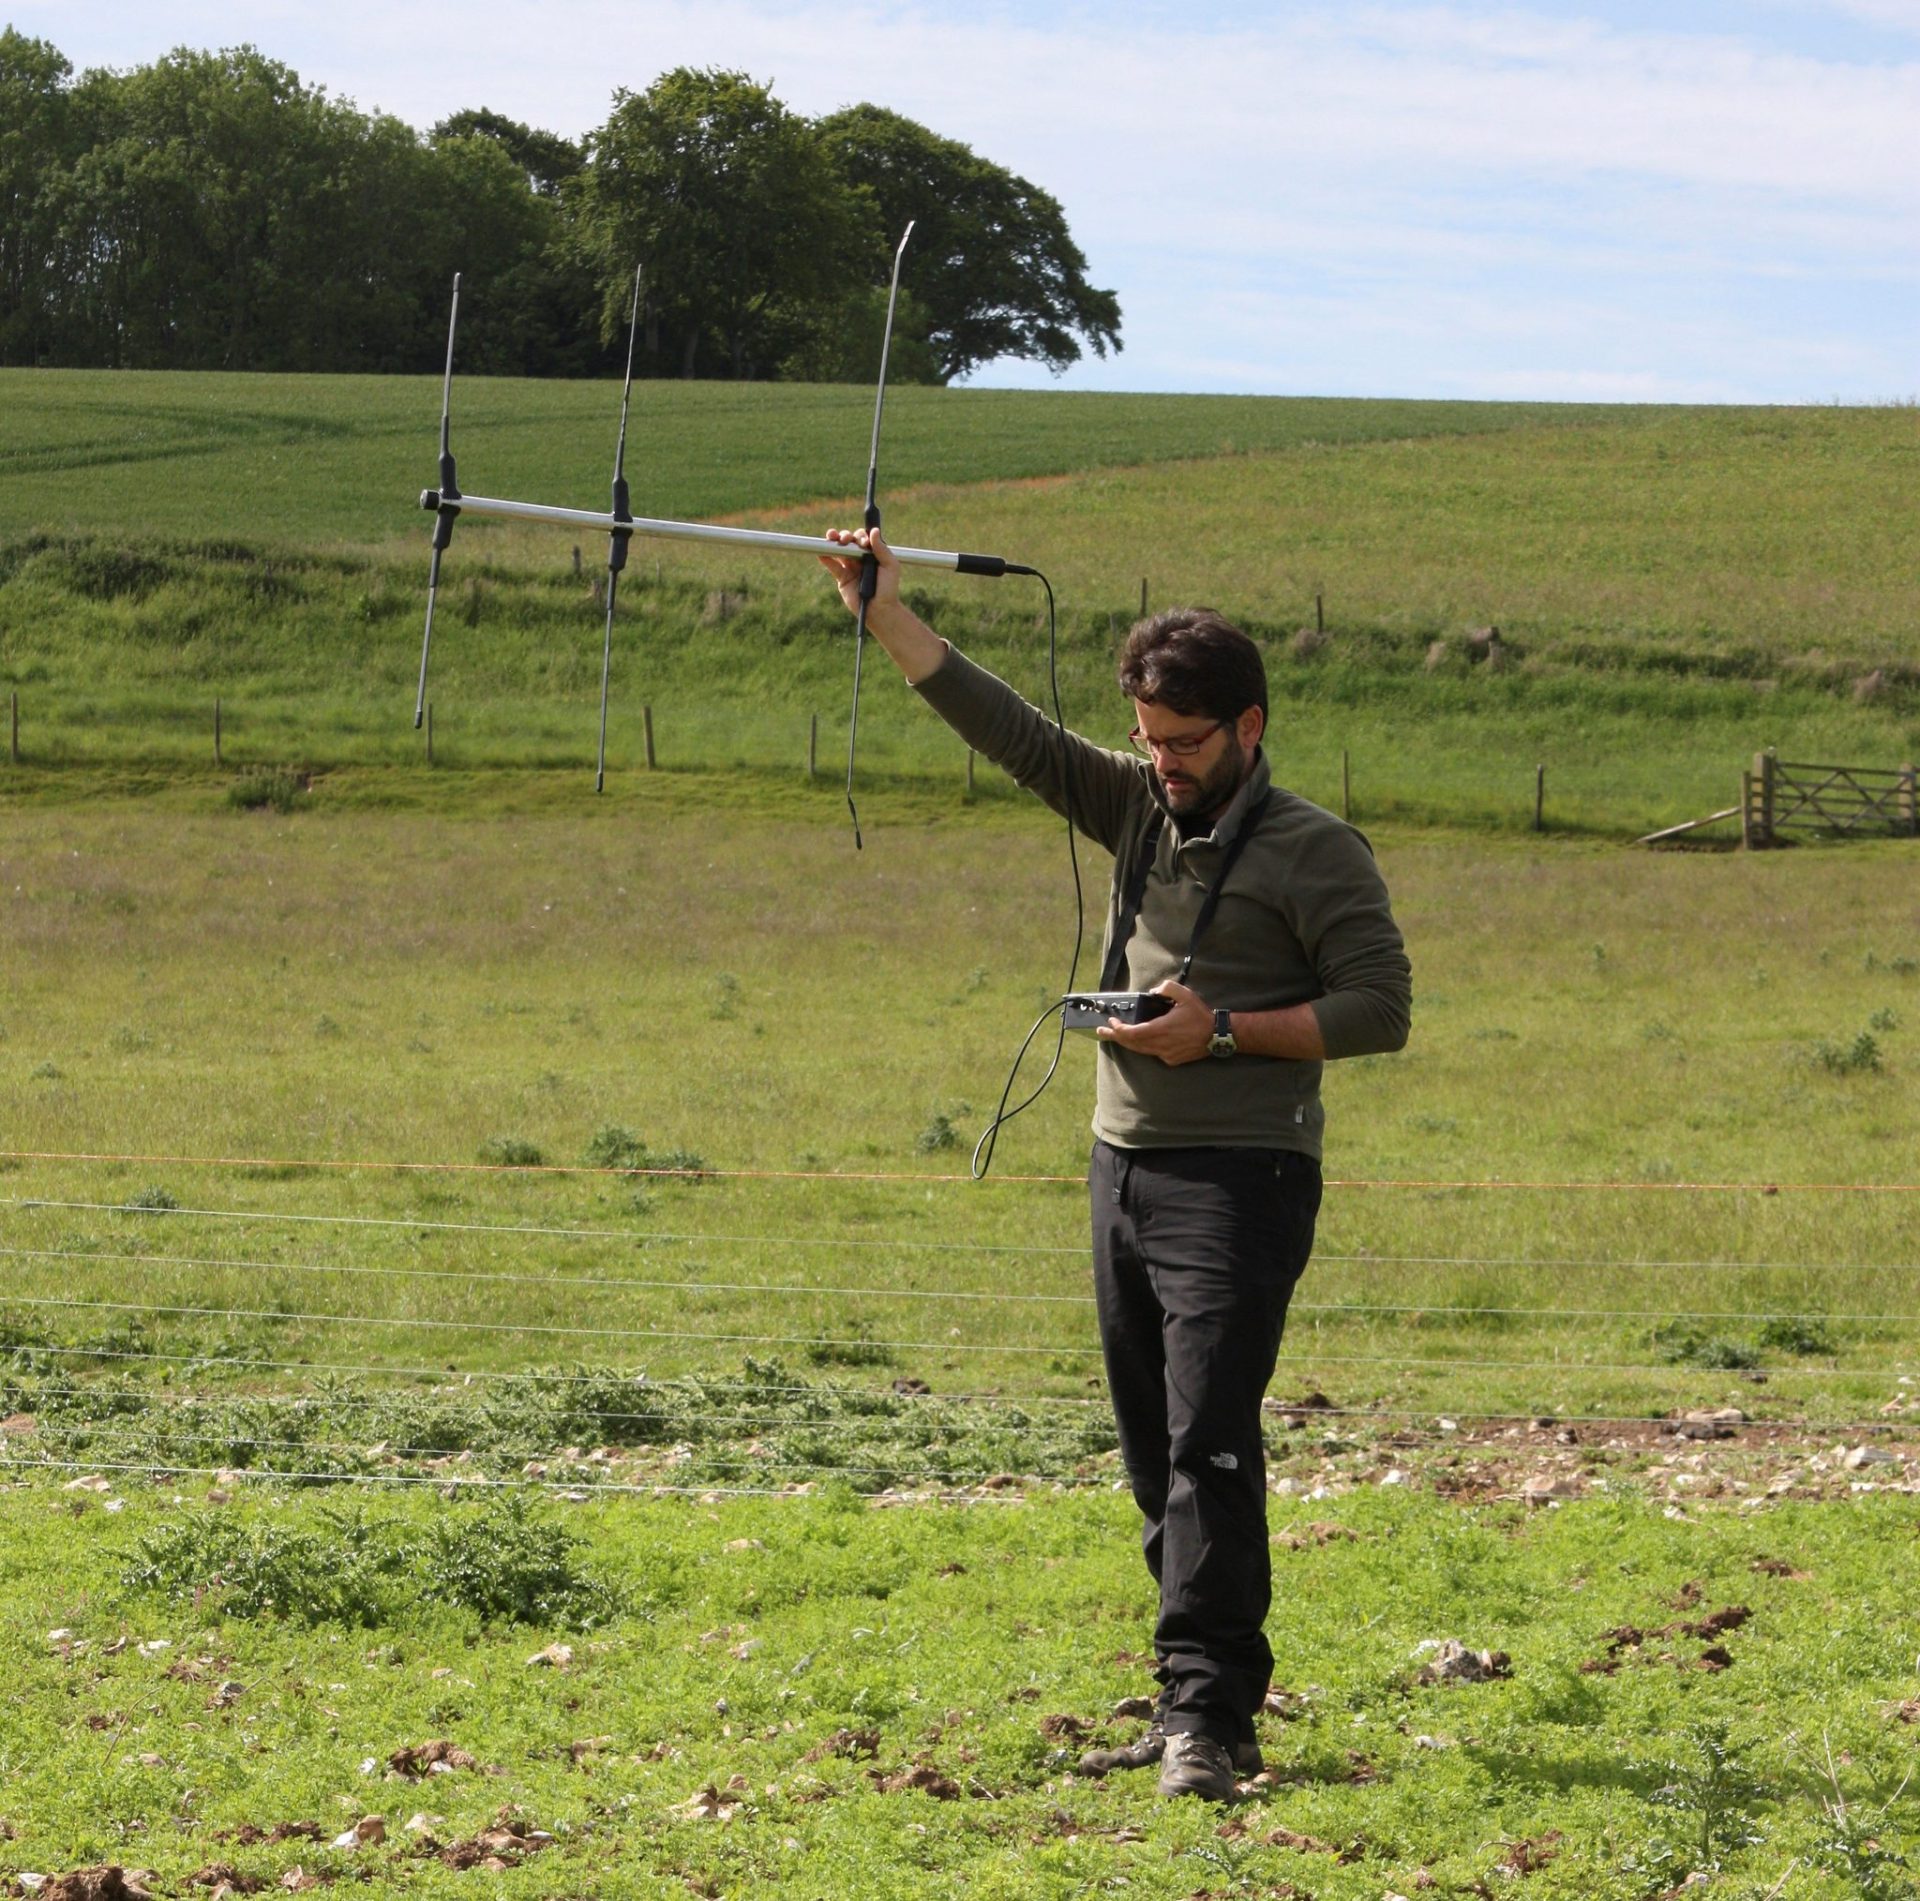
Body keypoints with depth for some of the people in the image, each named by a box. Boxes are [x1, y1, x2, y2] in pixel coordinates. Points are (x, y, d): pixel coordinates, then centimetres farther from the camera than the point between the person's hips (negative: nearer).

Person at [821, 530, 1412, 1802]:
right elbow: (1006, 728, 10)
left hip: (1239, 1181, -7)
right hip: (1124, 1170, 7)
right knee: (1157, 1454, 8)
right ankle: (1202, 1706, 14)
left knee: (1208, 1444, -15)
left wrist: (1225, 1032, -15)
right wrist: (886, 613, 3)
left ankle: (1209, 1713, -17)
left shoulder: (1314, 851, -4)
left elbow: (1380, 1008, -9)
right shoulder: (1138, 809, 14)